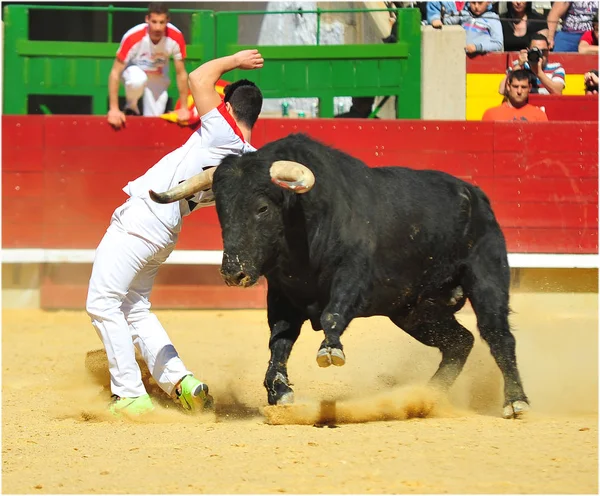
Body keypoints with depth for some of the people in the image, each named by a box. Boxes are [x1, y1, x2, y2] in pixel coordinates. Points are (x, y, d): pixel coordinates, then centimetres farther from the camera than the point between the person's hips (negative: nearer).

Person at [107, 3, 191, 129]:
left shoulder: (176, 37, -28)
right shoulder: (133, 37, -36)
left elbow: (181, 73, -15)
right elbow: (115, 73, -29)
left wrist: (184, 108, -14)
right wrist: (114, 109, -32)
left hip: (158, 76, 2)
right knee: (138, 80, -38)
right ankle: (131, 108, -5)